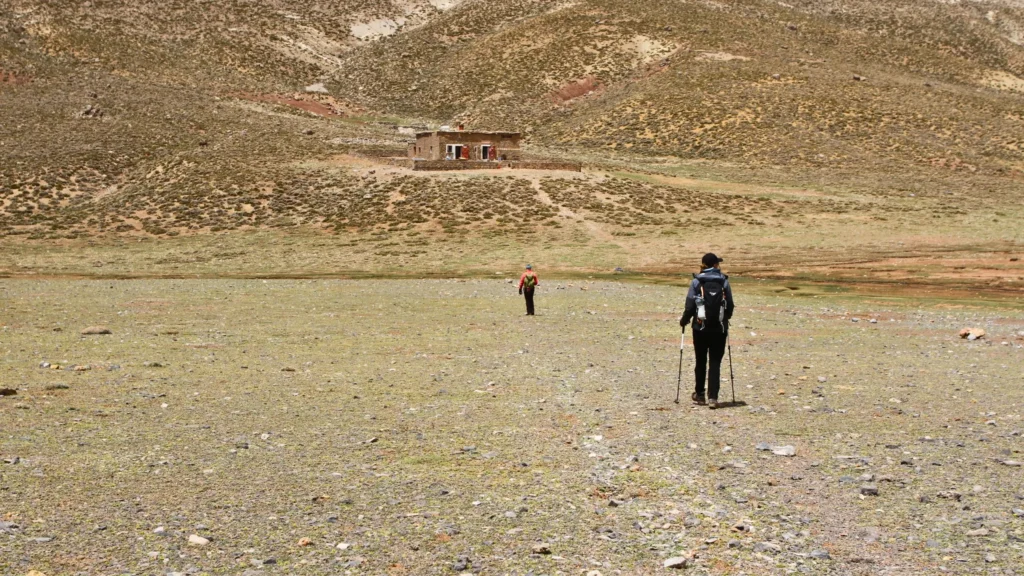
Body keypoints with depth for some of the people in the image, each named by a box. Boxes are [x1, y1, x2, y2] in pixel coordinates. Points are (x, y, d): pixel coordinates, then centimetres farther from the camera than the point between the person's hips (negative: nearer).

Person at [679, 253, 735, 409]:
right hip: (719, 328, 0)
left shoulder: (697, 282, -3)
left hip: (701, 327, 0)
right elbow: (730, 305, 4)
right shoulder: (724, 281, 1)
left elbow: (690, 306, -6)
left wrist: (684, 320, 11)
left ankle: (699, 395, 23)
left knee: (701, 361, 13)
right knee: (715, 363, 2)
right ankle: (713, 397, -6)